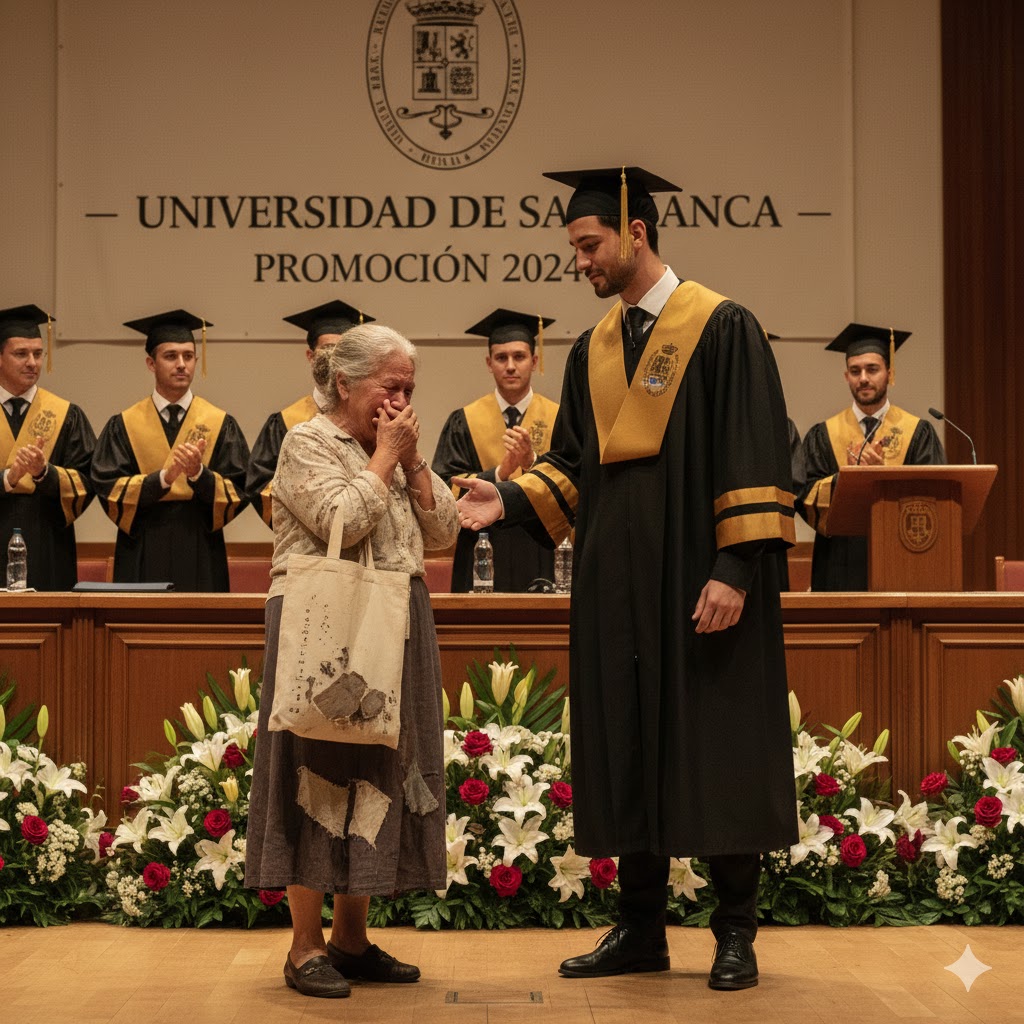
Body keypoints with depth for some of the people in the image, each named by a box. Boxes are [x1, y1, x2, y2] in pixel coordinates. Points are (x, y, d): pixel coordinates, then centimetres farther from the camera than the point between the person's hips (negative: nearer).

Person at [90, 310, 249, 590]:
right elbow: (109, 490, -5)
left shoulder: (221, 424, 5)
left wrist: (199, 473, -20)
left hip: (201, 555, 0)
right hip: (141, 555, 0)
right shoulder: (124, 426, 5)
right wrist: (163, 478, -19)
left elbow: (238, 494, -2)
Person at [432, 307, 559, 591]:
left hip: (540, 557, 0)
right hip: (481, 559, 0)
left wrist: (533, 462, -21)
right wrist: (499, 473, -17)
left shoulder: (558, 420, 4)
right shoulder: (464, 423, 7)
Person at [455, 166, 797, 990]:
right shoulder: (593, 351, 14)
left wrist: (735, 567, -19)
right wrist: (510, 500, -5)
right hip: (618, 589, 6)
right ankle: (642, 929, 19)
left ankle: (736, 932, 12)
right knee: (630, 752, 9)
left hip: (700, 587, -6)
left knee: (716, 752, 0)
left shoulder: (723, 328, -6)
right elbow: (574, 464, 14)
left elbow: (755, 454, -12)